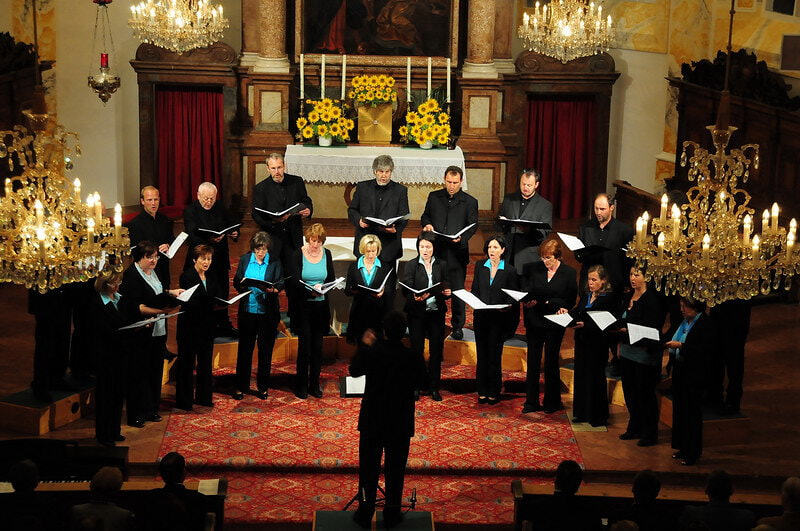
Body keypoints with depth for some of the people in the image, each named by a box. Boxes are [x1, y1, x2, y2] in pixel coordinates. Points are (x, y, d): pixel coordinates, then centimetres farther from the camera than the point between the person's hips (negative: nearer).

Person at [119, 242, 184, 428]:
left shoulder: (152, 272, 13)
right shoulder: (131, 275, -15)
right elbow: (135, 307, -22)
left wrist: (170, 292, 13)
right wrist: (161, 311, -28)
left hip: (158, 330, 8)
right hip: (142, 333, -8)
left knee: (155, 369, 12)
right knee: (139, 373, -2)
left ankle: (151, 410, 22)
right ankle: (136, 414, 5)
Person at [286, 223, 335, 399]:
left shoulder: (327, 254, 6)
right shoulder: (297, 255, -4)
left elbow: (331, 279, 8)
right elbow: (294, 281, -9)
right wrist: (310, 291, -25)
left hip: (321, 305, 3)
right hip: (303, 305, -3)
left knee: (318, 346, 6)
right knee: (304, 345, -4)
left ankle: (315, 384, 16)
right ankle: (301, 385, 7)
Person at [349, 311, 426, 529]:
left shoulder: (370, 353, -17)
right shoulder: (414, 358, -18)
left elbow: (354, 371, 3)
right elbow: (419, 383, 0)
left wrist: (364, 345, 13)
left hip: (372, 421, 0)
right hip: (401, 423, 0)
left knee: (368, 468, 14)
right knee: (395, 470, 14)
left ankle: (365, 513, 23)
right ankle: (392, 514, 23)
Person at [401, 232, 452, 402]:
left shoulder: (442, 265, 7)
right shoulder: (411, 266, 0)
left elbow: (447, 288, 8)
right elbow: (406, 290, -8)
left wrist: (447, 292, -15)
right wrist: (416, 298, -28)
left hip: (437, 313, 2)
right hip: (417, 313, -2)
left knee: (436, 350, 3)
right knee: (417, 349, 3)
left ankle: (434, 386, 14)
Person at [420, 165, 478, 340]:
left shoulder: (470, 202, 4)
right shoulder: (434, 197, 11)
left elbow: (473, 225, 2)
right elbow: (425, 216, 20)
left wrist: (461, 237, -17)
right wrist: (427, 224, -4)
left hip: (457, 251, -2)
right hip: (436, 250, 2)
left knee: (457, 290, 1)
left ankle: (457, 327, 13)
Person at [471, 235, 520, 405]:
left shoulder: (509, 270, -2)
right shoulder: (480, 266, 7)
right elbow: (474, 289, 12)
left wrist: (508, 306, -17)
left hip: (499, 317, -3)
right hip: (481, 316, 3)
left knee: (494, 354, 0)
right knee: (482, 354, 6)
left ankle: (494, 392, 11)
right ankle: (482, 391, 14)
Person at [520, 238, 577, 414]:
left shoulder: (569, 273, -3)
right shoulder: (533, 269, 2)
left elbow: (571, 300, 0)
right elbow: (525, 291, 10)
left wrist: (564, 309, -16)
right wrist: (527, 302, -7)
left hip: (554, 323, -2)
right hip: (534, 321, 2)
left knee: (551, 362, 5)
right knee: (533, 361, 4)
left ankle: (552, 402, 18)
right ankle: (531, 402, 12)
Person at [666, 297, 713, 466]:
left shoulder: (704, 324, -15)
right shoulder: (684, 322, 11)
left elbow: (704, 349, -22)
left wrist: (680, 345, -22)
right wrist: (670, 344, 2)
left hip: (694, 375, -9)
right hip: (680, 372, 9)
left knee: (692, 412, 0)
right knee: (679, 409, 14)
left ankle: (692, 453, 10)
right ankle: (683, 447, 26)